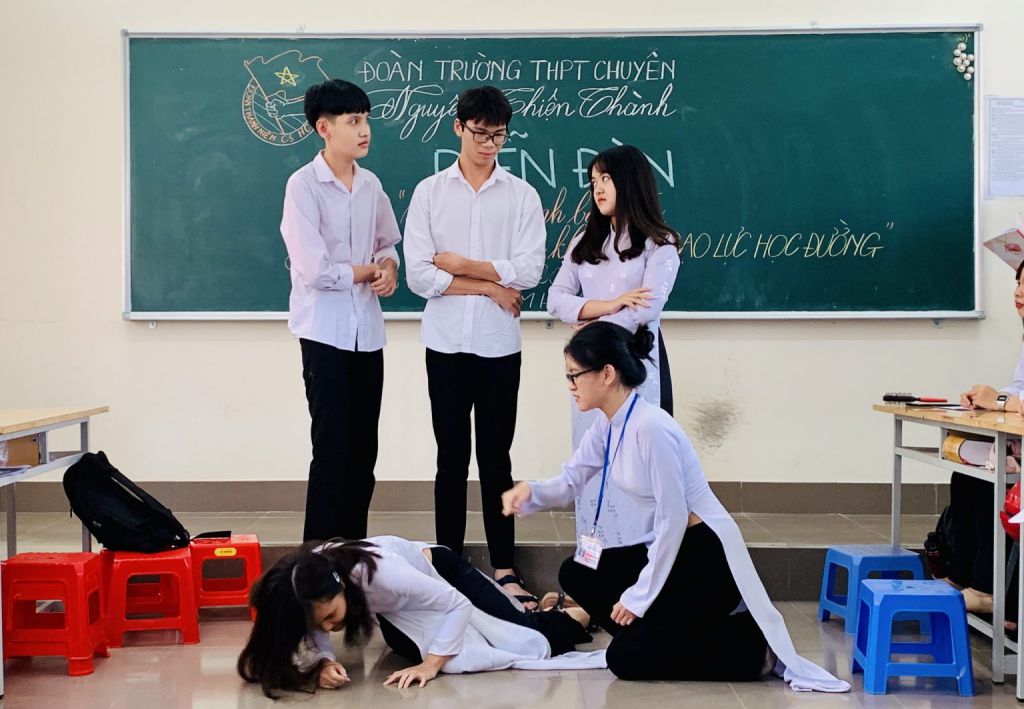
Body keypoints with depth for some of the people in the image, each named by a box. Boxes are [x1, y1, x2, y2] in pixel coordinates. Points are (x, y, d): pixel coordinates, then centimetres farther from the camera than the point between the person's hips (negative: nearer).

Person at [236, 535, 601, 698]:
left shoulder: (381, 574, -45)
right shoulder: (310, 590, -33)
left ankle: (579, 614, 35)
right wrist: (323, 664, -42)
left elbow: (459, 605, -35)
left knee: (525, 639, -1)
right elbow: (314, 640, -20)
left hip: (439, 570, -4)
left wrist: (430, 664, -42)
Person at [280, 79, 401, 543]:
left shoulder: (371, 185, 7)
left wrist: (390, 269, -2)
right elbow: (315, 270, -18)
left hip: (367, 331, 6)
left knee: (363, 452, 10)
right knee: (332, 451, -4)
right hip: (325, 332, -6)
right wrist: (368, 271, -5)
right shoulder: (303, 186, -11)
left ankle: (355, 550, 20)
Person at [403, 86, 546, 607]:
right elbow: (418, 275, -7)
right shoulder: (429, 193, 2)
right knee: (452, 457, 7)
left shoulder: (522, 196, 2)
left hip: (499, 346, 0)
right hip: (446, 344, 0)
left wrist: (460, 263, -8)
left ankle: (504, 568, 13)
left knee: (496, 457, 6)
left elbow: (529, 272, -9)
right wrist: (489, 286, -8)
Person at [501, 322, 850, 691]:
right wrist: (530, 492, -11)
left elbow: (673, 520, -22)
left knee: (626, 659, -10)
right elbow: (569, 482, 12)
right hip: (669, 547, 9)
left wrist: (640, 596, -15)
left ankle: (757, 647, -1)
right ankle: (687, 628, 9)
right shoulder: (607, 424, 4)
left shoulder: (650, 428, -24)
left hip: (707, 560, -9)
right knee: (576, 575, 8)